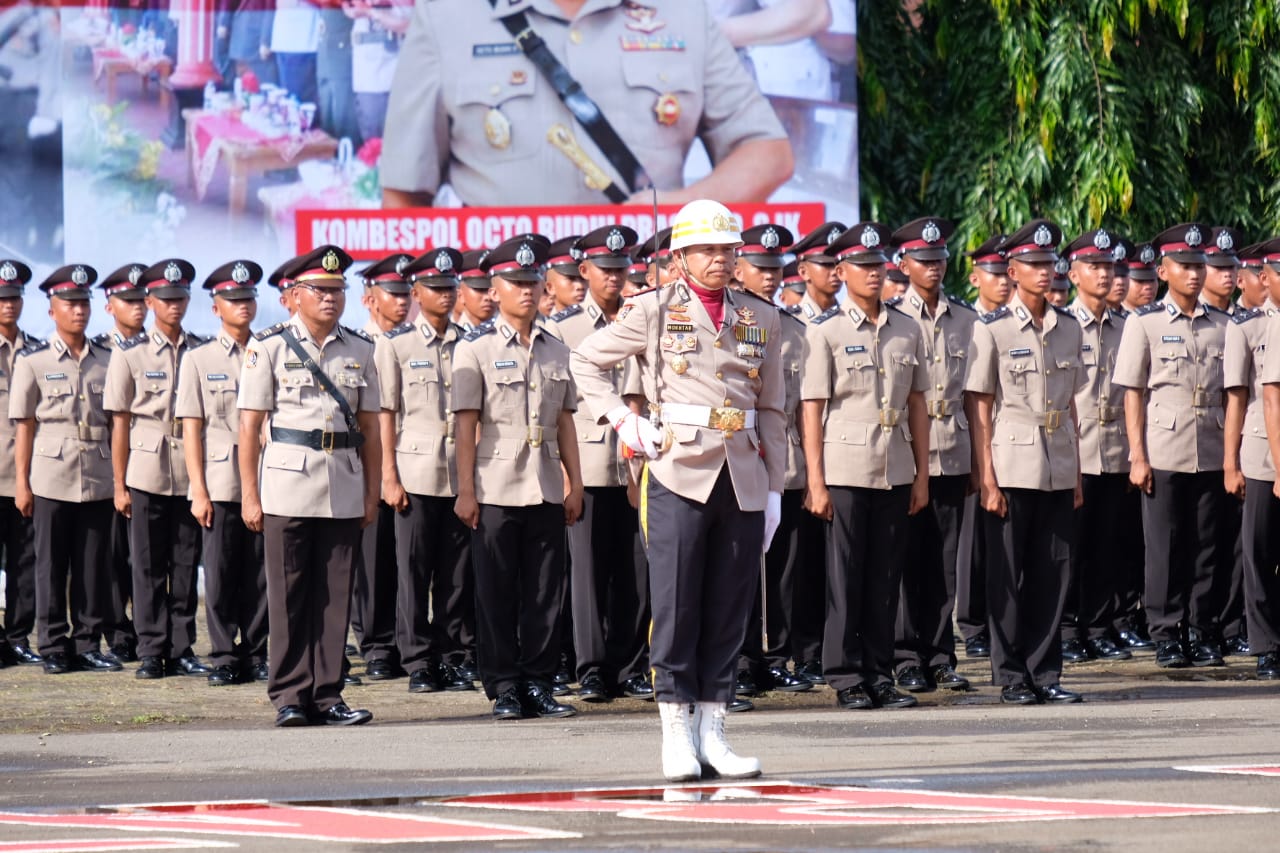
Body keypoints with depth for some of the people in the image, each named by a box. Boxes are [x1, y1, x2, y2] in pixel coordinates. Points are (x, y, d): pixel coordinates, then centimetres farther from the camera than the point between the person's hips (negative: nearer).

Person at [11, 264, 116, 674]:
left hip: (99, 480, 3)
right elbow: (24, 426, 1)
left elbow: (116, 422, 13)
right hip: (52, 478, -3)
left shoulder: (106, 361, 9)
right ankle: (54, 649, 6)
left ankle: (88, 644, 10)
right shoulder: (33, 361, 1)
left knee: (94, 565, 3)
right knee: (51, 565, 0)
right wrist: (22, 483, -3)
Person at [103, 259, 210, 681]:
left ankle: (182, 650, 10)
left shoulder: (202, 352, 7)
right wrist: (119, 485, -3)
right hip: (147, 471, -2)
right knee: (148, 565, 1)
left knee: (186, 564, 4)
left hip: (191, 473, 2)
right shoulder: (130, 354, 0)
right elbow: (120, 423, 0)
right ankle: (151, 651, 7)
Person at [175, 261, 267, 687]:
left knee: (261, 575, 2)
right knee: (219, 576, -2)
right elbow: (191, 429, 2)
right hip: (220, 486, -2)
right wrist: (199, 491, -6)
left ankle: (256, 656, 11)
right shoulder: (199, 359, 5)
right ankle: (224, 659, 4)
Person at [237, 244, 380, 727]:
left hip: (344, 490, 3)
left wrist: (372, 493, 9)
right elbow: (250, 424, -1)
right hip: (287, 488, -3)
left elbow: (369, 427, 13)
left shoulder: (359, 350, 10)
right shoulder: (269, 347, 0)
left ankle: (326, 695, 8)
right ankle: (289, 696, 3)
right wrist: (249, 496, -6)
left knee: (335, 596, 3)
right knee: (288, 597, -2)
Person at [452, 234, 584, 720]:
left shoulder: (556, 351, 12)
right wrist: (465, 491, -9)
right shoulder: (475, 348, -1)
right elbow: (466, 425, -5)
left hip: (546, 491, 4)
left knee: (546, 589, 4)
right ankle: (504, 690, 4)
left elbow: (565, 422, 15)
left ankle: (538, 683, 11)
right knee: (497, 593, 0)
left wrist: (574, 484, 10)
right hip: (496, 491, -4)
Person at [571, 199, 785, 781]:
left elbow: (773, 411, 15)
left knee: (729, 609, 4)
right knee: (675, 606, -4)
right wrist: (624, 422, -1)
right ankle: (675, 732, 1)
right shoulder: (653, 312, 2)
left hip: (744, 480, 3)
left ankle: (712, 730, 9)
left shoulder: (760, 320, 12)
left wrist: (775, 489, 11)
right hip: (680, 475, -3)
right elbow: (586, 361, 10)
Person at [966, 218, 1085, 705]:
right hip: (1012, 470, -4)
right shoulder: (992, 330, -4)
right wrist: (987, 480, -10)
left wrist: (1077, 473, 12)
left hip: (1058, 472, 4)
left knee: (1053, 572, 5)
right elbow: (980, 409, -5)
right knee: (1009, 577, 0)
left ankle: (1045, 673, 12)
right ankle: (1012, 678, 6)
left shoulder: (1068, 329, 10)